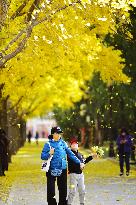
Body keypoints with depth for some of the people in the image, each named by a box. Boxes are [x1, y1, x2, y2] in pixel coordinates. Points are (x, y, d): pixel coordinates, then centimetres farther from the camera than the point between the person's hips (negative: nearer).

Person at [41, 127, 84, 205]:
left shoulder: (63, 143, 6)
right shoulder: (48, 144, -2)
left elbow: (70, 154, 8)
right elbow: (42, 157, -5)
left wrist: (79, 163, 5)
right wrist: (49, 153, -24)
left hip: (62, 170, 3)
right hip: (52, 170, -3)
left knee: (63, 190, 7)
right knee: (51, 191, -2)